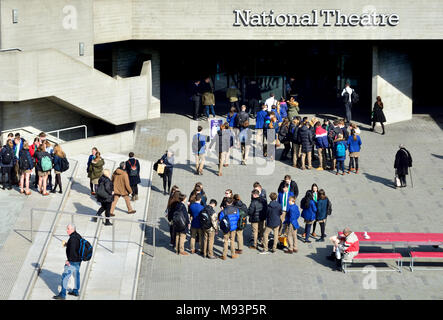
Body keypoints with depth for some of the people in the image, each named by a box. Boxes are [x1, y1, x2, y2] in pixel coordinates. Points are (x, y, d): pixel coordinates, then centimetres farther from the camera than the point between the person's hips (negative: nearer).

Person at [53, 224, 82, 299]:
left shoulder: (73, 238, -21)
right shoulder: (78, 236, 10)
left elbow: (72, 250, -27)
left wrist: (68, 260, -23)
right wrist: (67, 245, 11)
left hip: (72, 261, -10)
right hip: (78, 260, 10)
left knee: (65, 276, -7)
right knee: (76, 275, 22)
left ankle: (62, 294, -8)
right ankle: (76, 291, 34)